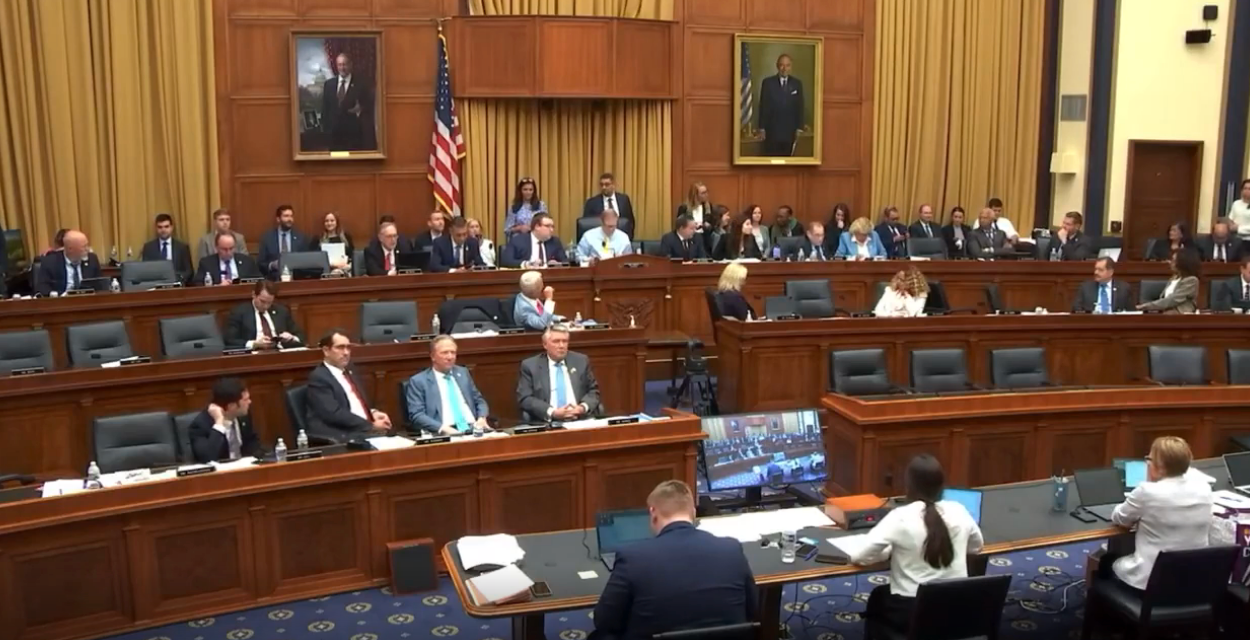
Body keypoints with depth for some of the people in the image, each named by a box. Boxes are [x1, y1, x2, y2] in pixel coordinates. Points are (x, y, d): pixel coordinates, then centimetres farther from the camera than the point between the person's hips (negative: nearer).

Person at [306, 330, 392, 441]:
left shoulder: (350, 374, 20)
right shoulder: (318, 378, -5)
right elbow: (334, 414, -15)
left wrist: (373, 413, 1)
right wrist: (372, 425, -15)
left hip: (365, 431, 8)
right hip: (339, 436, -8)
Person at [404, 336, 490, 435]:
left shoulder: (463, 373, 19)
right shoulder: (418, 381, 4)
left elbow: (479, 401, 23)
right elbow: (416, 415, -5)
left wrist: (482, 418, 1)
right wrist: (442, 428, -20)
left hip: (473, 429, 4)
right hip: (444, 435, -4)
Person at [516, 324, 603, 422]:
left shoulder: (581, 361, 13)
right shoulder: (530, 366, 5)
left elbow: (593, 391, 14)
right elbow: (524, 399, -2)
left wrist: (583, 407, -7)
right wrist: (552, 413, -14)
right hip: (547, 422, -1)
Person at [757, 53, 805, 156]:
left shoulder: (797, 83, 5)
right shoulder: (768, 82, 0)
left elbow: (800, 107, 6)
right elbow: (763, 106, 1)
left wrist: (799, 128, 1)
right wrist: (762, 128, -2)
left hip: (789, 131, 2)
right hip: (772, 130, -1)